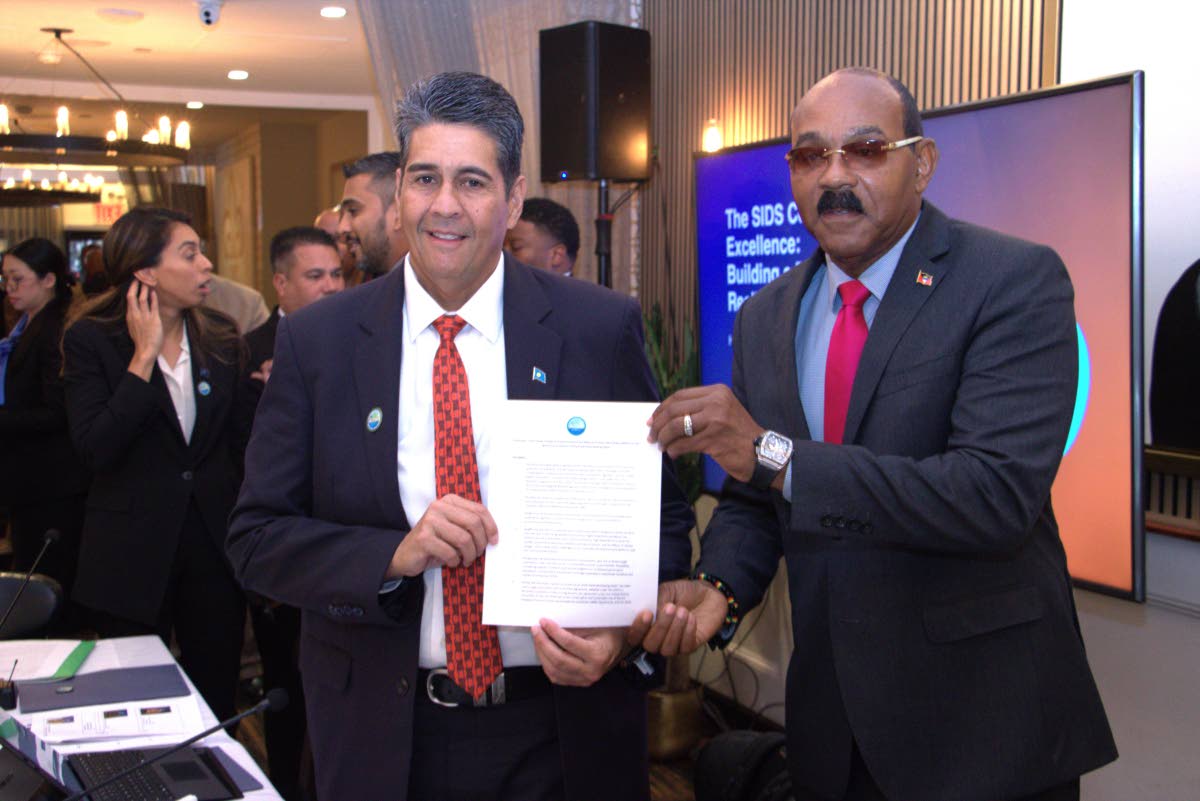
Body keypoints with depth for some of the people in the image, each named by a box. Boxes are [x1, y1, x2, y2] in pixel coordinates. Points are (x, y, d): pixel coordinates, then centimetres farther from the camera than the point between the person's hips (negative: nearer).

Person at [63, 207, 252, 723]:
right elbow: (95, 448, -20)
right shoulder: (91, 340, -8)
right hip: (133, 552, -3)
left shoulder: (221, 338, 4)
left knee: (217, 701, 12)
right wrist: (144, 356, -19)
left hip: (214, 543, 3)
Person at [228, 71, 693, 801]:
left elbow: (663, 512, 0)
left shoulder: (601, 328, -6)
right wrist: (396, 554, -19)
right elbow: (257, 536, -3)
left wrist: (621, 632, -17)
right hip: (386, 737, 1)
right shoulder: (315, 342, -4)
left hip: (566, 727, 0)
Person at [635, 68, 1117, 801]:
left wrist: (774, 455, -30)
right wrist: (719, 588, -12)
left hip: (985, 722, -4)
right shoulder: (765, 319, 4)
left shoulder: (1016, 280, -14)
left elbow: (1000, 492, -27)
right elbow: (750, 500, 9)